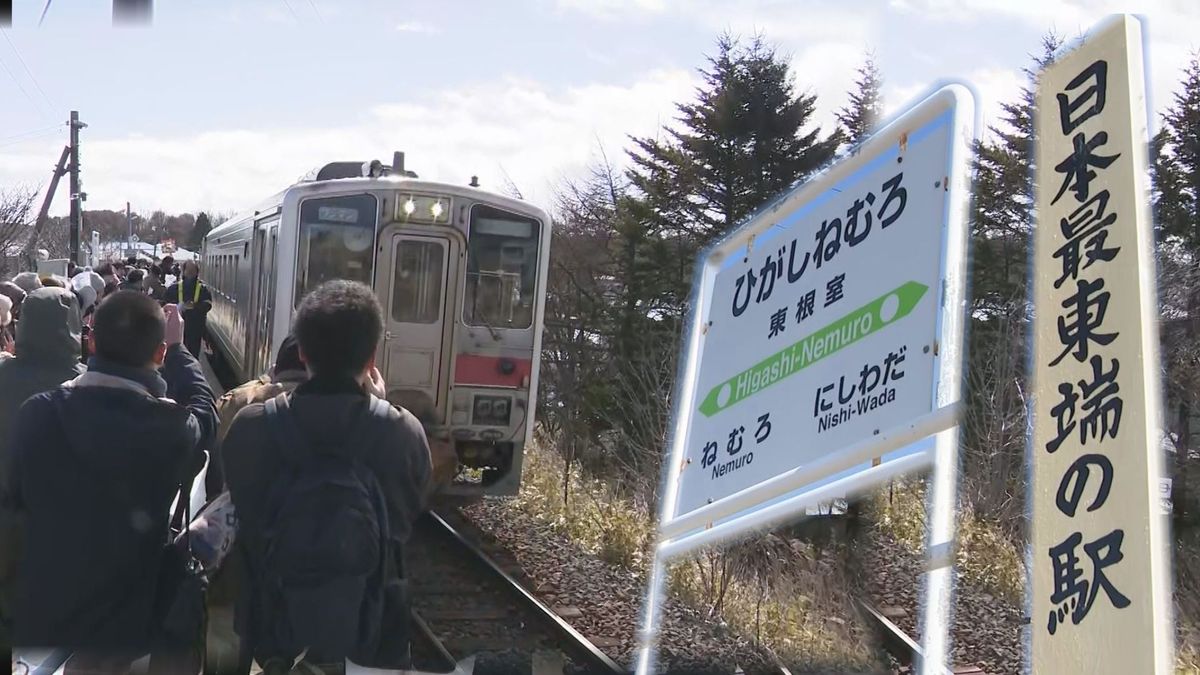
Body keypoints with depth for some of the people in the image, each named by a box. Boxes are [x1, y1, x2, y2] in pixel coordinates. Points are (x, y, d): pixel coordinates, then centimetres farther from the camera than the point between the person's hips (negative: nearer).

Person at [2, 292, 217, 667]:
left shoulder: (36, 414, -16)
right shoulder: (172, 427, -22)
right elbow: (204, 408, 4)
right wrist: (177, 348, 17)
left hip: (40, 618, 2)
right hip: (127, 623, -2)